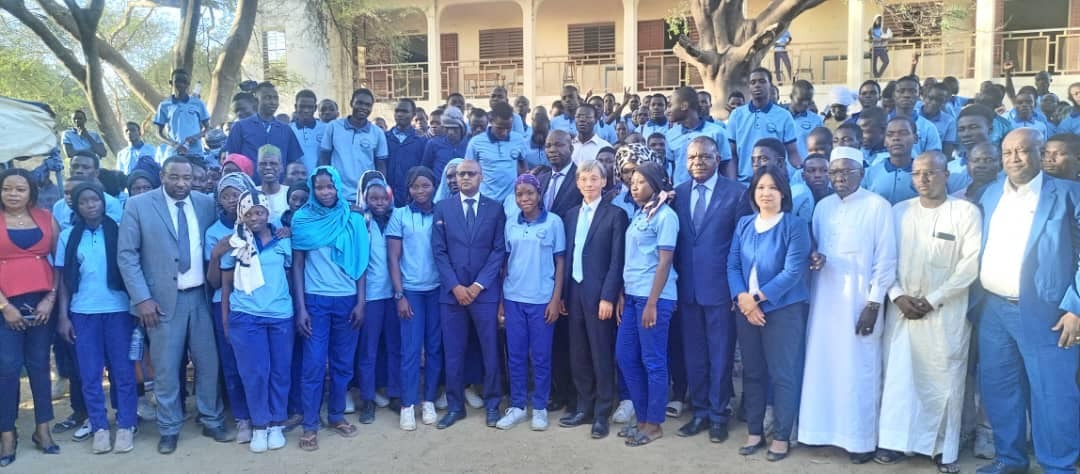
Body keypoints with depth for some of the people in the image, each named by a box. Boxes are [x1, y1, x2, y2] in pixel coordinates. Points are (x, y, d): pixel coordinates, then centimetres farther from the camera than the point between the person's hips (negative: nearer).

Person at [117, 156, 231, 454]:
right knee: (165, 367, 6)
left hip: (201, 295, 3)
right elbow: (126, 255, -6)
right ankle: (169, 429, 22)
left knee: (208, 362, 10)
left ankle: (211, 421, 26)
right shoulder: (138, 205, -4)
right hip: (162, 299, -2)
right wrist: (142, 298, -11)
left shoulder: (206, 204, 4)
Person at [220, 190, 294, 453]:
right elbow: (226, 284, 7)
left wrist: (298, 310, 7)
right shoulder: (234, 243, 2)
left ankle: (276, 424, 20)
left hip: (281, 315, 1)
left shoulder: (283, 241, 4)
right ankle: (259, 426, 15)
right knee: (254, 372, 0)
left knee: (280, 371, 6)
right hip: (245, 317, -1)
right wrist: (225, 320, 5)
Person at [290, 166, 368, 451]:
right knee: (314, 364, -1)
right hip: (315, 300, -2)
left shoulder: (353, 220, 3)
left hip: (347, 300, 2)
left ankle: (337, 416, 24)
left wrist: (360, 302, -1)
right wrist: (300, 307, -5)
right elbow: (297, 264, 0)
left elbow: (360, 263, 6)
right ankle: (310, 425, 9)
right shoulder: (302, 219, 0)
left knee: (343, 363, 9)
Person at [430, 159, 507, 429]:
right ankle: (455, 406, 17)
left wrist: (479, 284, -9)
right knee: (453, 352, 6)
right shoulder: (443, 208, 6)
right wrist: (455, 286, -9)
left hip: (485, 291, -1)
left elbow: (499, 250, -1)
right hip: (451, 291, 1)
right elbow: (439, 251, 2)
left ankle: (492, 404, 19)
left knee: (490, 350, 5)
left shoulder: (495, 208, 4)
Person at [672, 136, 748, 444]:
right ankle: (700, 412, 26)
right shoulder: (677, 194, 7)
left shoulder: (737, 192, -5)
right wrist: (676, 278, -1)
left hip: (720, 287, -4)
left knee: (720, 355, 7)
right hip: (687, 288, 4)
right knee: (693, 354, 13)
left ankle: (718, 415, 21)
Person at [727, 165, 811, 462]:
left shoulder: (795, 225, -7)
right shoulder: (743, 224, 7)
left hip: (783, 309, -4)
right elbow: (732, 265, 4)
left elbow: (793, 271, -15)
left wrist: (758, 298, -17)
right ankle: (754, 431, 23)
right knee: (752, 372, 11)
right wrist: (742, 298, -13)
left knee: (782, 374, 1)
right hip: (746, 309, 5)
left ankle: (782, 436, 14)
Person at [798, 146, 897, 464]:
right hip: (824, 298, 5)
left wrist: (874, 304, -12)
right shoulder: (823, 206, 11)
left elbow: (885, 260, -7)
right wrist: (814, 258, -6)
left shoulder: (878, 206, -5)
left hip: (859, 300, -5)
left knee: (858, 369, 1)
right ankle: (824, 428, 19)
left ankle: (860, 438, 12)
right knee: (822, 364, 7)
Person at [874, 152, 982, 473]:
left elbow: (971, 263, -8)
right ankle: (895, 441, 12)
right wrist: (898, 296, -7)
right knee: (898, 374, 3)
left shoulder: (966, 212, -2)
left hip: (947, 311, -3)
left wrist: (933, 299, -11)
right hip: (902, 308, 3)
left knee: (945, 379, 1)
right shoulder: (899, 211, 8)